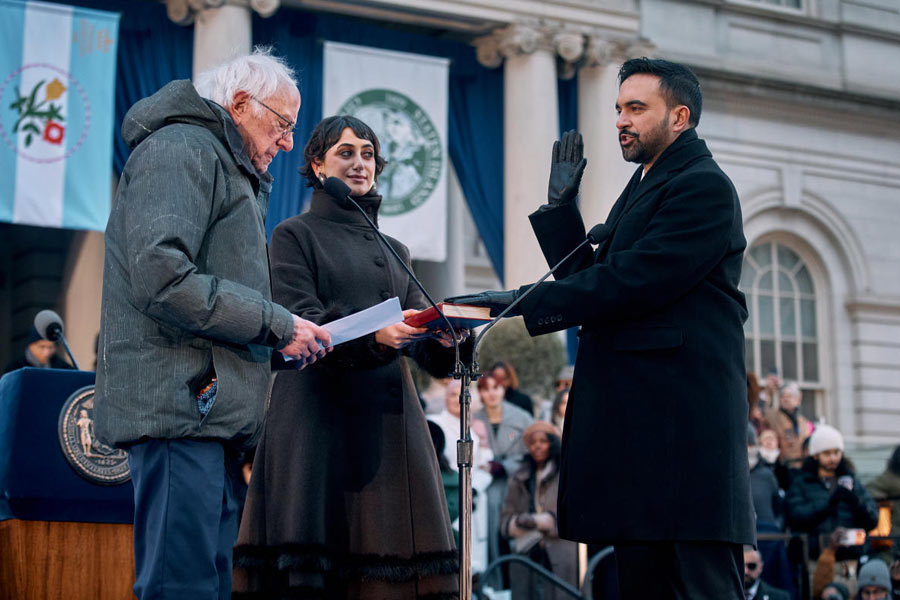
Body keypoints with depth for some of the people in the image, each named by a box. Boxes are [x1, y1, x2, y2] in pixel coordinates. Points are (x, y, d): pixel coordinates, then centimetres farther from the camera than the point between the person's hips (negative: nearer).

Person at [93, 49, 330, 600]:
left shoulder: (229, 168, 29)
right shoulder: (182, 148, -4)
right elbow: (161, 277, -19)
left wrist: (281, 338, 13)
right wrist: (276, 324, -13)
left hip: (211, 409, 11)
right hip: (179, 404, -11)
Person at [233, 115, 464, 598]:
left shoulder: (394, 251, 23)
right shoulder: (295, 236, 7)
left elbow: (421, 336, 12)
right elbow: (298, 323, -8)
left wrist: (443, 338, -12)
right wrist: (372, 335, -25)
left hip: (387, 420, 5)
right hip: (320, 412, -4)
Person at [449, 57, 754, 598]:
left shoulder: (704, 186, -7)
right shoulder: (645, 188, 25)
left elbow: (631, 282, -18)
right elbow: (591, 279, 20)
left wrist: (525, 302, -16)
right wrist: (562, 205, 12)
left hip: (680, 425, -10)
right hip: (635, 419, 10)